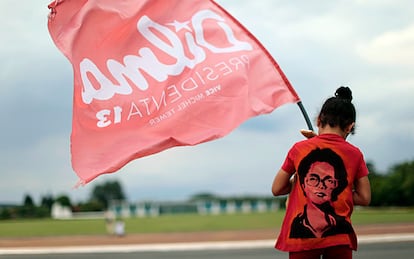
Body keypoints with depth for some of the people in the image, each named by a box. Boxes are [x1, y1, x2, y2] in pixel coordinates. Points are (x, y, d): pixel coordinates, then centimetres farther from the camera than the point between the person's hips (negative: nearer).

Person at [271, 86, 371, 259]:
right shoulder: (354, 154, 2)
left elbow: (276, 189, 6)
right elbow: (364, 198, 5)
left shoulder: (298, 149, 1)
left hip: (301, 235, 0)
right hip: (339, 236, 1)